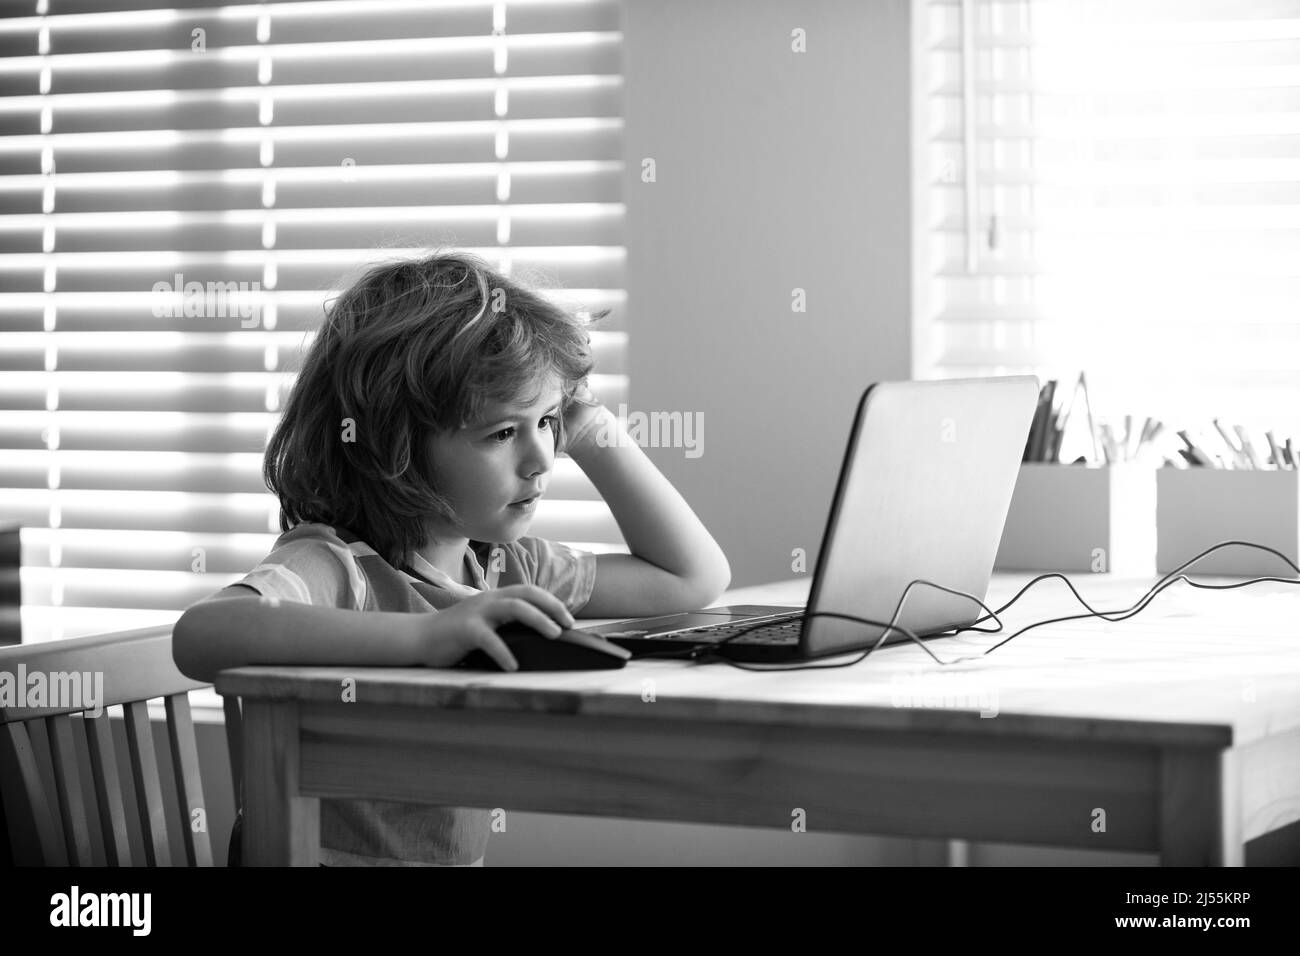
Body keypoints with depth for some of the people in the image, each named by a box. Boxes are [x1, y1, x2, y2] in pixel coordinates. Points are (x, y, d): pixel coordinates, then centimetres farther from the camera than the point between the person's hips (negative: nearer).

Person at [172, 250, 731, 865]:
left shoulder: (500, 568, 8)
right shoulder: (337, 567, -15)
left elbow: (696, 577, 15)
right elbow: (200, 636, -35)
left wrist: (592, 430, 7)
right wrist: (423, 635, -40)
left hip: (463, 857, 5)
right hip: (337, 858, -5)